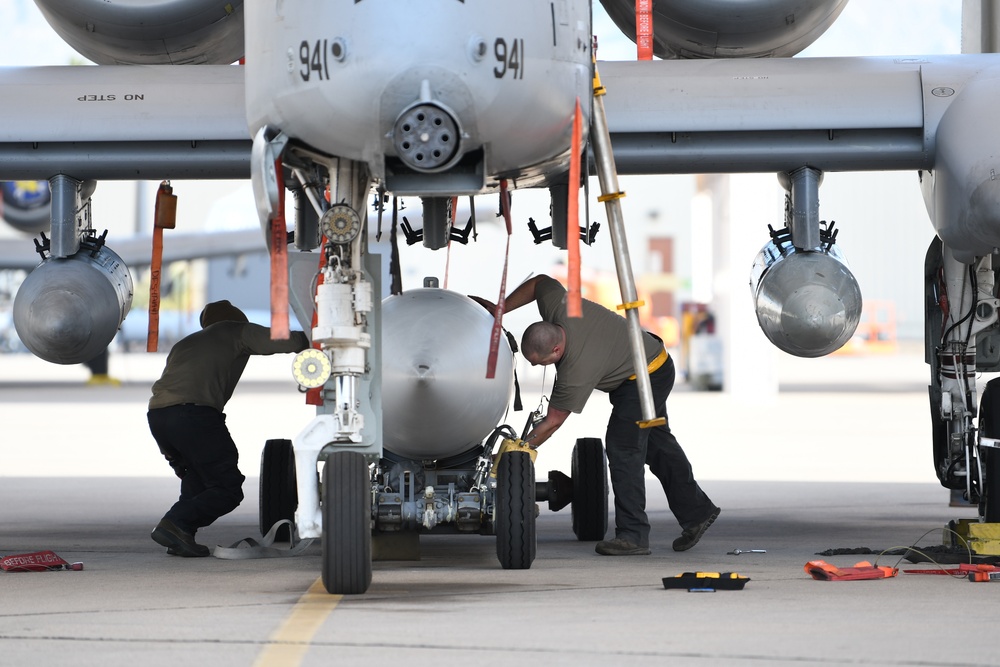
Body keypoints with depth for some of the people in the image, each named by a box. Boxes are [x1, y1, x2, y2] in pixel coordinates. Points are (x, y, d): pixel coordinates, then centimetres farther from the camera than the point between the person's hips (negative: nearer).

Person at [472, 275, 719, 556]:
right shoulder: (559, 307, -22)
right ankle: (696, 512, 30)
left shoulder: (576, 371, -38)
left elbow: (552, 423, -28)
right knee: (656, 444, 18)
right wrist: (500, 309, -3)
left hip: (647, 378, -10)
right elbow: (539, 282, 1)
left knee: (623, 447, -16)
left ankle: (633, 534, -15)